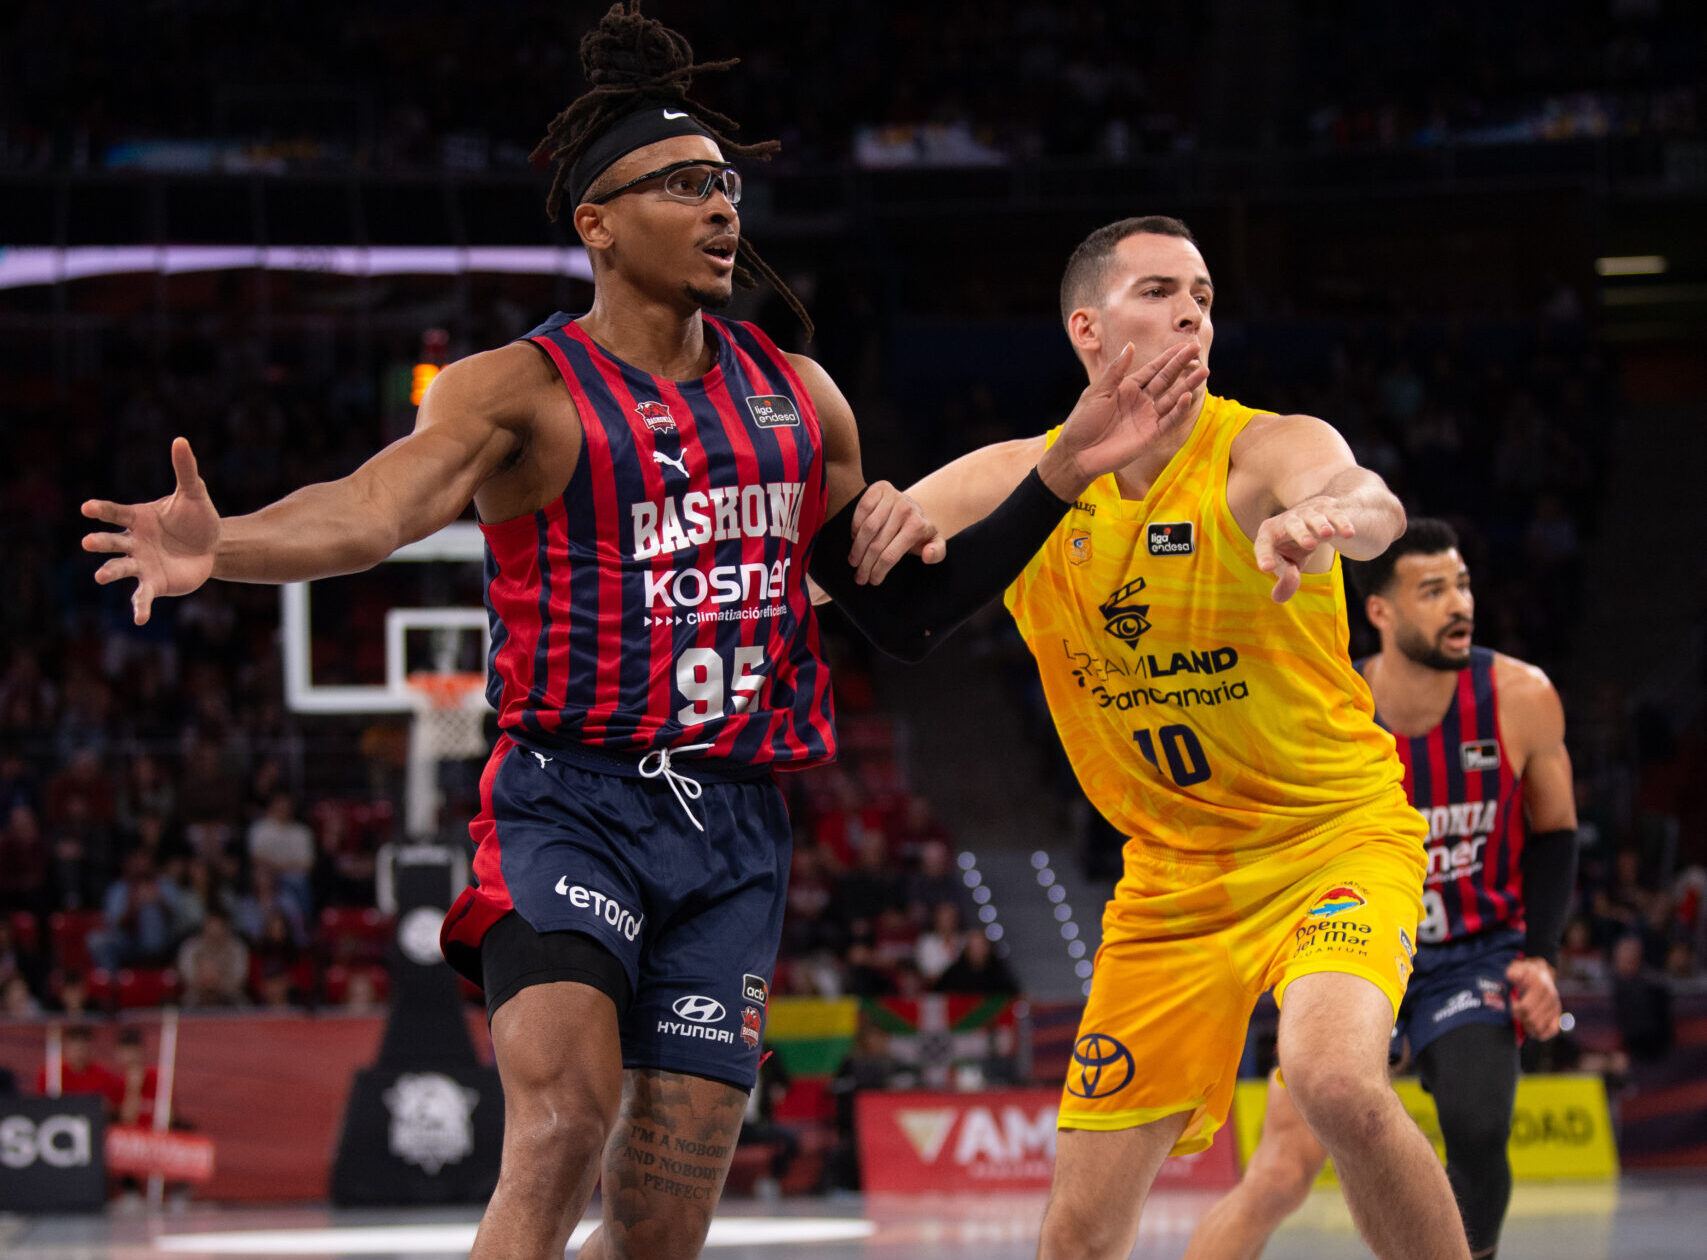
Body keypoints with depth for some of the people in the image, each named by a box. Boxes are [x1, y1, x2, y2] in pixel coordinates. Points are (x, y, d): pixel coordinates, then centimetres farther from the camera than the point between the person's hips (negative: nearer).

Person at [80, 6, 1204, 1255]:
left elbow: (903, 617, 21)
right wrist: (222, 548, -43)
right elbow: (369, 510, -22)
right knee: (563, 1118, -28)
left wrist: (1060, 475, 13)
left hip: (735, 831, 5)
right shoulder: (522, 390, -4)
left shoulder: (798, 398, 14)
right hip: (571, 807, -5)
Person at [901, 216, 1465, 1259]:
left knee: (1335, 1079, -34)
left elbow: (1371, 505, -37)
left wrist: (1330, 515, -63)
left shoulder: (1266, 451, -16)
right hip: (1172, 875, 4)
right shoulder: (1024, 481, -3)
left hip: (1335, 832, -4)